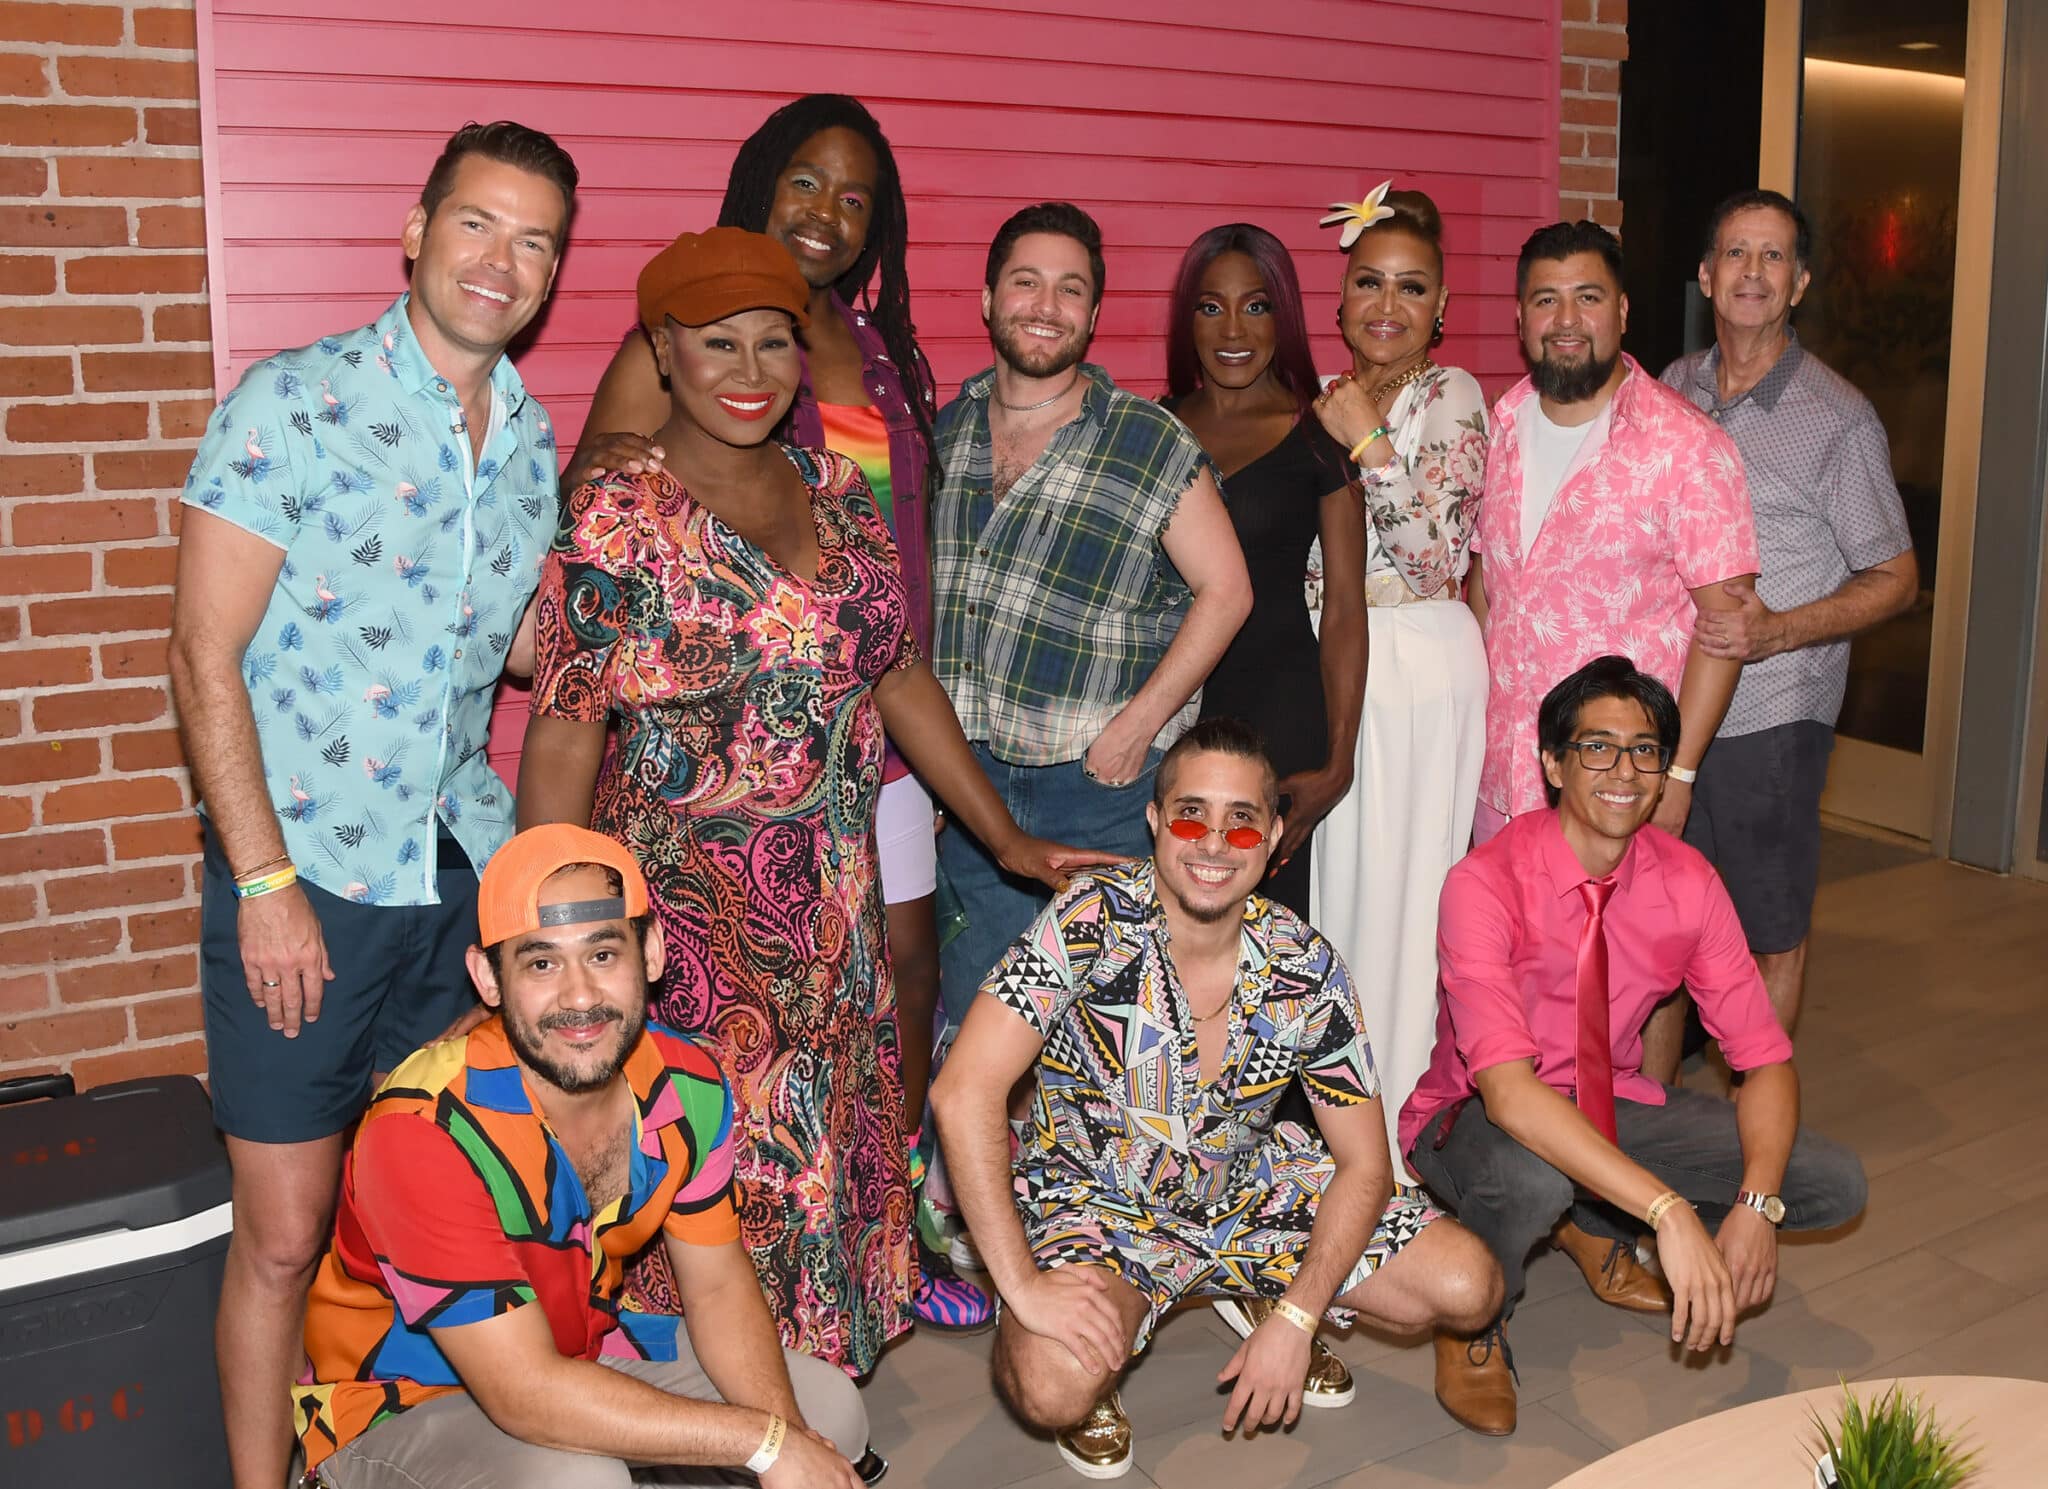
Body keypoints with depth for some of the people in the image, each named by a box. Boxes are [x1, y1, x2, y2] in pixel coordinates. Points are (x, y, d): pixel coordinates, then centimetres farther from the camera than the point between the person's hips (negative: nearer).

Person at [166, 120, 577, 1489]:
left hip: (467, 876, 5)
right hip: (306, 877, -5)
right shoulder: (293, 402, -9)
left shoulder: (539, 441, 7)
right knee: (286, 1237, 4)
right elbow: (205, 656, -11)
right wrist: (267, 882, -14)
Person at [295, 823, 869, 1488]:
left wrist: (789, 1431, -23)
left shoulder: (687, 1084, -11)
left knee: (829, 1410, -2)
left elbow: (718, 1286, -3)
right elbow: (525, 1394, -33)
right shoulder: (425, 1131, -32)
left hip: (584, 1352, 6)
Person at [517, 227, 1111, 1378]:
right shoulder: (618, 520, -10)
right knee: (711, 1178, 3)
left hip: (834, 906, 6)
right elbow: (564, 740, -12)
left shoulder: (838, 493, 7)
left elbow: (900, 676, 12)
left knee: (834, 1152, 14)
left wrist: (1008, 837, 11)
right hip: (688, 909, -5)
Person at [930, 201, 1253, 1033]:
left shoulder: (1152, 445, -4)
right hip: (969, 780, 4)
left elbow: (1224, 590, -5)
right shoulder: (944, 433, 8)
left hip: (1104, 782, -4)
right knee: (967, 1023, 10)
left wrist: (1137, 725, -12)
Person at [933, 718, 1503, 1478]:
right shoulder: (1092, 920, -24)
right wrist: (1022, 1284, -31)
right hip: (1095, 1199, -4)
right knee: (1054, 1387, -35)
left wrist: (1297, 1319, -16)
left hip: (1246, 1188, 4)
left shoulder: (1307, 968, -12)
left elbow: (1363, 1162, -5)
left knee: (1469, 1289, -8)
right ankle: (1097, 1372, 5)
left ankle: (1273, 1303, 20)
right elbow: (964, 1091, -29)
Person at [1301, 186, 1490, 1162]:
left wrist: (1368, 445, -16)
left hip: (1419, 667, -6)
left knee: (1397, 885, -2)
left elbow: (1439, 558, -18)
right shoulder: (1331, 400, 11)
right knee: (1332, 878, 10)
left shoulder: (1450, 396, -7)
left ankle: (1399, 1126, 11)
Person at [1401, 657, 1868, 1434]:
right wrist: (1671, 1213, -44)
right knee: (1529, 1175, -41)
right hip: (1479, 1122, -5)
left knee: (1835, 1183, -9)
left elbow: (1765, 1058, -7)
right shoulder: (1486, 884, -26)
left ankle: (1600, 1226, 13)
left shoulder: (1686, 882, -10)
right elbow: (1507, 1088, -37)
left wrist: (1755, 1202, -26)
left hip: (1611, 1107, 5)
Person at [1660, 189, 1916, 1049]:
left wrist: (1778, 631, -21)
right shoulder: (1670, 393, 7)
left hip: (1770, 713, -5)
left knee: (1770, 931, 6)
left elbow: (1896, 580, -5)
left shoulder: (1838, 418, -9)